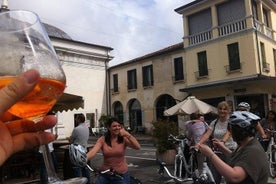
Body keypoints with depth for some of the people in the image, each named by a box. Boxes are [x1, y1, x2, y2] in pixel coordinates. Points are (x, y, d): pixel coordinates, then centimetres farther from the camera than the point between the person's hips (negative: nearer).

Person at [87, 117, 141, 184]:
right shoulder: (102, 140, -6)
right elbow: (93, 151, -22)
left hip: (121, 175, -1)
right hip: (105, 175, 1)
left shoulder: (123, 139, -7)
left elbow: (137, 147, -21)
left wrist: (127, 134, -26)